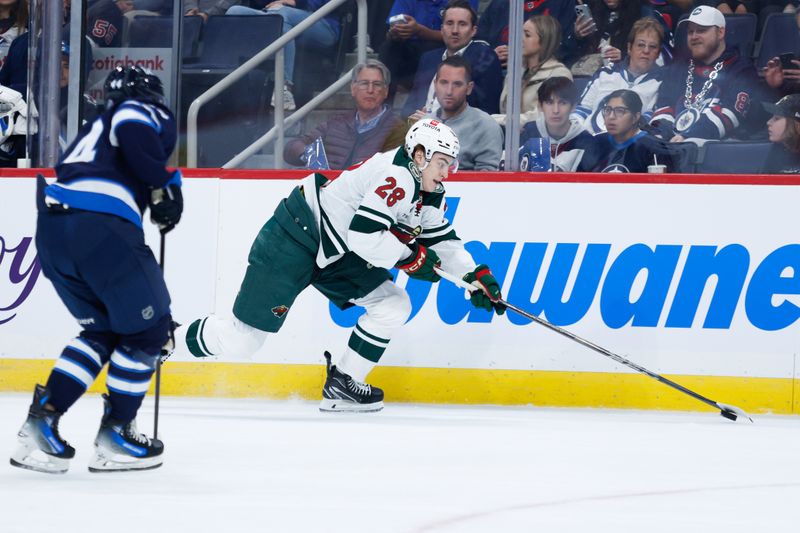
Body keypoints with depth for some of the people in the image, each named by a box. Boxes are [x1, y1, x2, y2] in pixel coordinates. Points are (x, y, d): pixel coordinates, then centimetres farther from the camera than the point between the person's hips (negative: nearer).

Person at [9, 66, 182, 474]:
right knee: (148, 328, 7)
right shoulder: (151, 115, 10)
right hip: (101, 226, -8)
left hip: (51, 227, 8)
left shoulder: (94, 130, 35)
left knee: (102, 330, 20)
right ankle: (114, 434, 10)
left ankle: (42, 419, 10)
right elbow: (133, 131, -11)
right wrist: (163, 187, -3)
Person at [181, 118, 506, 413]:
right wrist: (410, 258, -21)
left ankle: (341, 385, 5)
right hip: (294, 238, -10)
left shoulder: (429, 193, 5)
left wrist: (477, 276, 3)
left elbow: (442, 240, 15)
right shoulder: (397, 177, -26)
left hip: (337, 254, 10)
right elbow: (364, 235, -32)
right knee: (242, 341, -6)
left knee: (393, 306, -3)